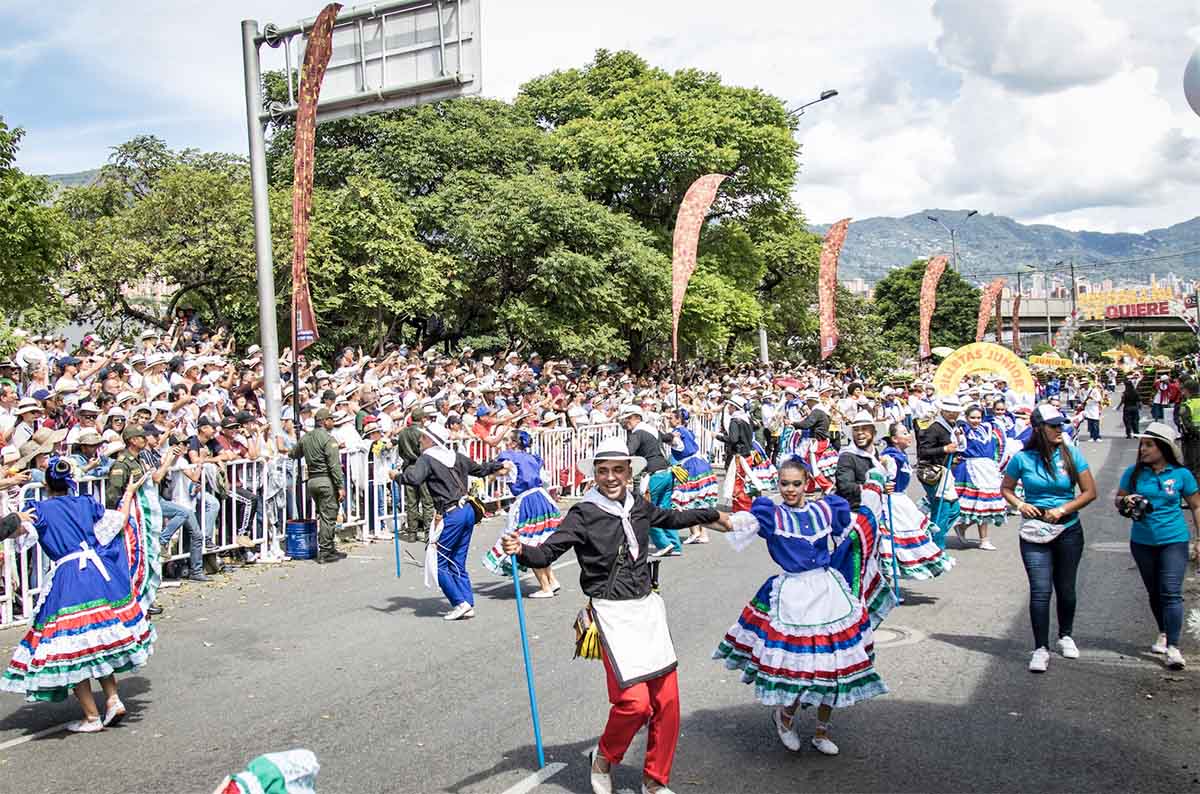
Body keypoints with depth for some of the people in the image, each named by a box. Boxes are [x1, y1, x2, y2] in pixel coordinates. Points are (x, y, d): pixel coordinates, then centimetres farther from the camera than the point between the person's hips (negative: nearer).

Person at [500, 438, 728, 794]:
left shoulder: (638, 505, 5)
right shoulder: (583, 515, -10)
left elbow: (672, 518, 25)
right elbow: (547, 554, -14)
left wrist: (714, 515, 35)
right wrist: (521, 550, -35)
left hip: (647, 607, 6)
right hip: (612, 613, -6)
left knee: (667, 699, 5)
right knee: (635, 701, -16)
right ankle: (604, 758, 16)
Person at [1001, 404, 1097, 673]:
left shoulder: (1071, 454, -5)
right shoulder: (1023, 459, -7)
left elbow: (1090, 492, -2)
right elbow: (1005, 489, 7)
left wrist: (1062, 510, -13)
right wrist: (1020, 504, -12)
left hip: (1068, 531, 2)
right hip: (1035, 533, -1)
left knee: (1066, 588, 14)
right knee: (1040, 590, -8)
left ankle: (1065, 636, 37)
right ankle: (1041, 648, -1)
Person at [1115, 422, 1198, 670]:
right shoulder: (1134, 472, 0)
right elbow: (1117, 499, 11)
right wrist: (1126, 501, -13)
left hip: (1174, 541, -3)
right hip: (1142, 542, 3)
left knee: (1171, 592, -10)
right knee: (1154, 592, 15)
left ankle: (1172, 647, -10)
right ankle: (1163, 634, 35)